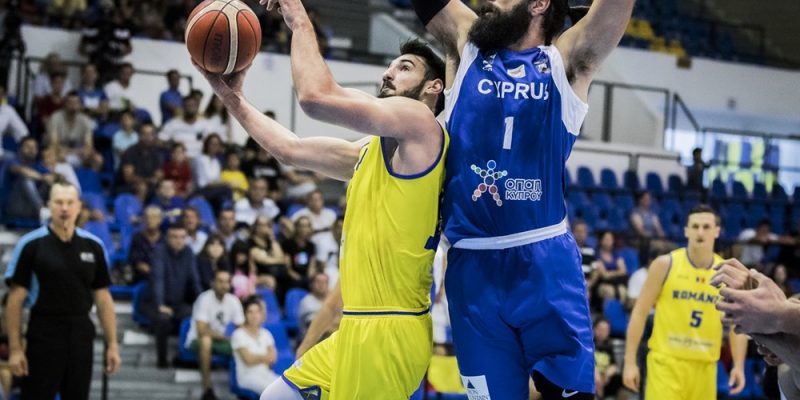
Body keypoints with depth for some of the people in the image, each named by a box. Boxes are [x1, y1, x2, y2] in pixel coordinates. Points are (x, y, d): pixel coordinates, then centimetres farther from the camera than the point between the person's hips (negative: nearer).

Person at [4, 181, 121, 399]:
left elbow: (103, 298, 9)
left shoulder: (94, 246, 5)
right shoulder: (31, 244, -6)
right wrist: (15, 348, -10)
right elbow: (15, 299, -5)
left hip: (81, 336, 4)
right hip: (43, 337, -3)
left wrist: (112, 344, 3)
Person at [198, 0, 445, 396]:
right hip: (359, 327, 10)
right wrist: (231, 96, 23)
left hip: (388, 331, -10)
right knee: (277, 395, 19)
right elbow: (290, 149, 26)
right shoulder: (374, 149, 19)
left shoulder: (419, 121, -9)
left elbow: (317, 96, -21)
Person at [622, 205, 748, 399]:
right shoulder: (665, 265, -4)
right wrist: (630, 361, -6)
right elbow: (640, 312, -2)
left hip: (704, 366, 4)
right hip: (666, 362, -4)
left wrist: (738, 366, -2)